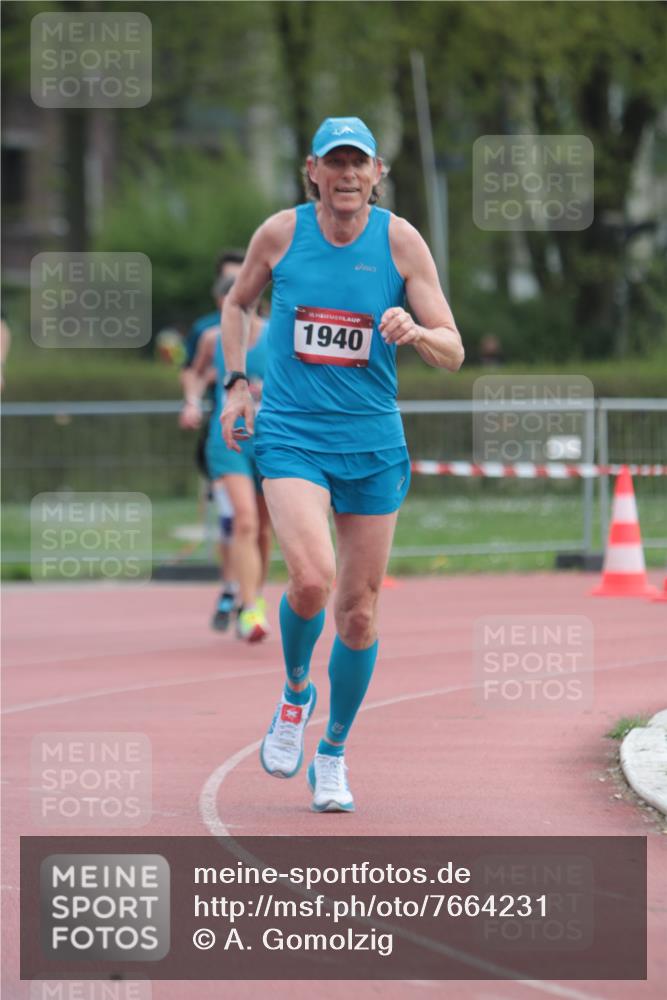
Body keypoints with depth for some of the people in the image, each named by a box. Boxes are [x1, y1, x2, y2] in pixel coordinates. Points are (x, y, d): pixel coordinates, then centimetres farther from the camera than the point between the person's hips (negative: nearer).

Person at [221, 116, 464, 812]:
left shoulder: (401, 241, -3)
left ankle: (333, 755, 24)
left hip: (373, 443, 2)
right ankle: (294, 691, 7)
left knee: (359, 610, 5)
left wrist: (415, 332, -24)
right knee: (311, 578, -24)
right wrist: (236, 382, 7)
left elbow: (452, 352, -3)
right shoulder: (280, 233, -2)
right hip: (290, 435, -1)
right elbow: (236, 303, 18)